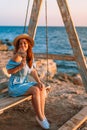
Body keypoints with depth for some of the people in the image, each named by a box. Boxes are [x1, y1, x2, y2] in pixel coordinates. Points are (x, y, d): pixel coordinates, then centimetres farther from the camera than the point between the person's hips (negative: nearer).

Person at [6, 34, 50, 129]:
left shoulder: (30, 56, 2)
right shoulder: (17, 56, -19)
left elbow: (33, 71, 5)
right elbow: (9, 71, -17)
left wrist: (39, 82, -8)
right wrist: (20, 67, -30)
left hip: (25, 83, 7)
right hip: (15, 86, -7)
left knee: (42, 88, -14)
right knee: (35, 90, -26)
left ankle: (42, 115, -11)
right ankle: (40, 117, -13)